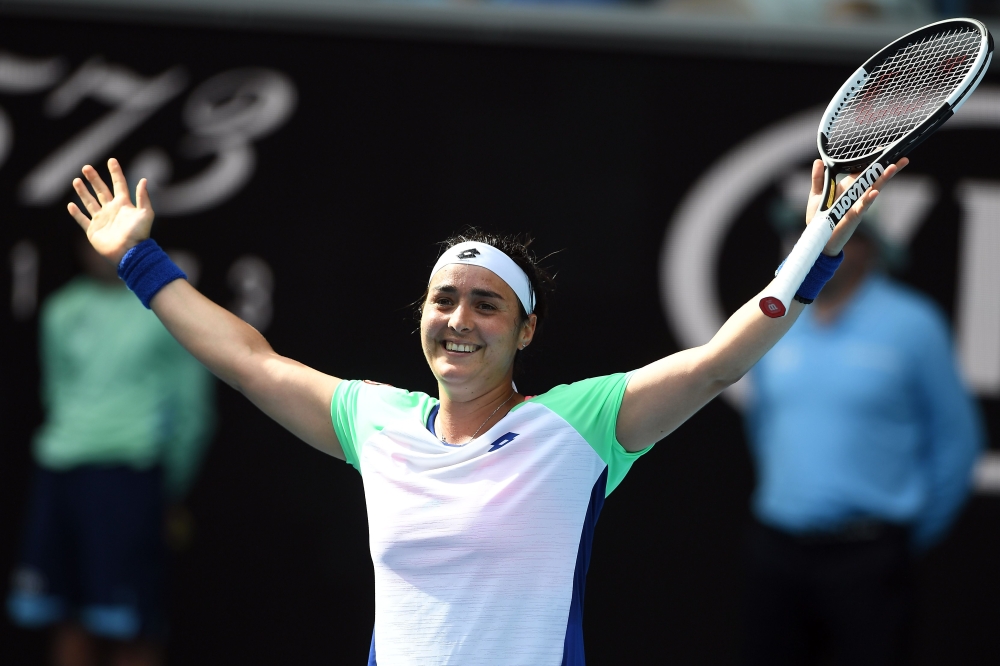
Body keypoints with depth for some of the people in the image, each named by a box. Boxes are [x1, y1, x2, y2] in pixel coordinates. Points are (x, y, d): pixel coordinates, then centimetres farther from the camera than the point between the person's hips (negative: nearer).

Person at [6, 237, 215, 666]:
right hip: (60, 469, 5)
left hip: (128, 470, -5)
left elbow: (192, 406, 2)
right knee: (69, 620, 7)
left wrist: (171, 486, 2)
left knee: (129, 626, -7)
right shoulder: (63, 311, 13)